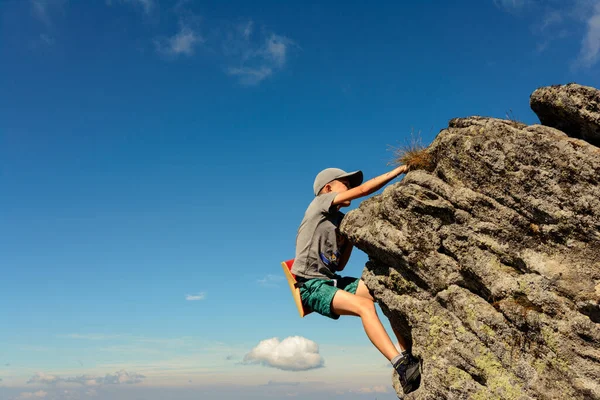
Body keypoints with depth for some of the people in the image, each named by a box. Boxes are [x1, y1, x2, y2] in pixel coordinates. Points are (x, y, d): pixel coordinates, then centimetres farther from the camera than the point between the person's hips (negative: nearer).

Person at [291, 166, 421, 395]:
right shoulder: (320, 203, -1)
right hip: (311, 285, -9)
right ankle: (402, 366, -37)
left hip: (332, 281, 9)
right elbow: (362, 190, -11)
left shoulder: (340, 220, 20)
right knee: (364, 305, -31)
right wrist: (396, 171, -5)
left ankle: (409, 352, -7)